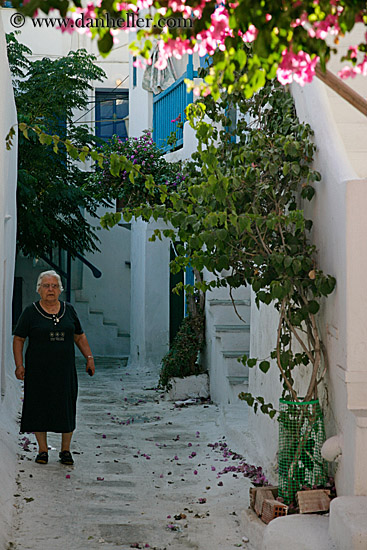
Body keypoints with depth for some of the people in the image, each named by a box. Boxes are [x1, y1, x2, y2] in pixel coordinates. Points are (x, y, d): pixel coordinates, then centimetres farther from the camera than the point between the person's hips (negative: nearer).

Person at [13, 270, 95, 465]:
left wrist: (89, 357, 9)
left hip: (64, 369, 2)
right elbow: (18, 340, 3)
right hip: (38, 369, -2)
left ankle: (65, 450, 15)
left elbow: (80, 337, 18)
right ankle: (42, 449, 15)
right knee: (39, 407, 2)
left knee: (66, 408, 2)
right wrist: (19, 365, -6)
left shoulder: (69, 310, 9)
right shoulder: (31, 312, 0)